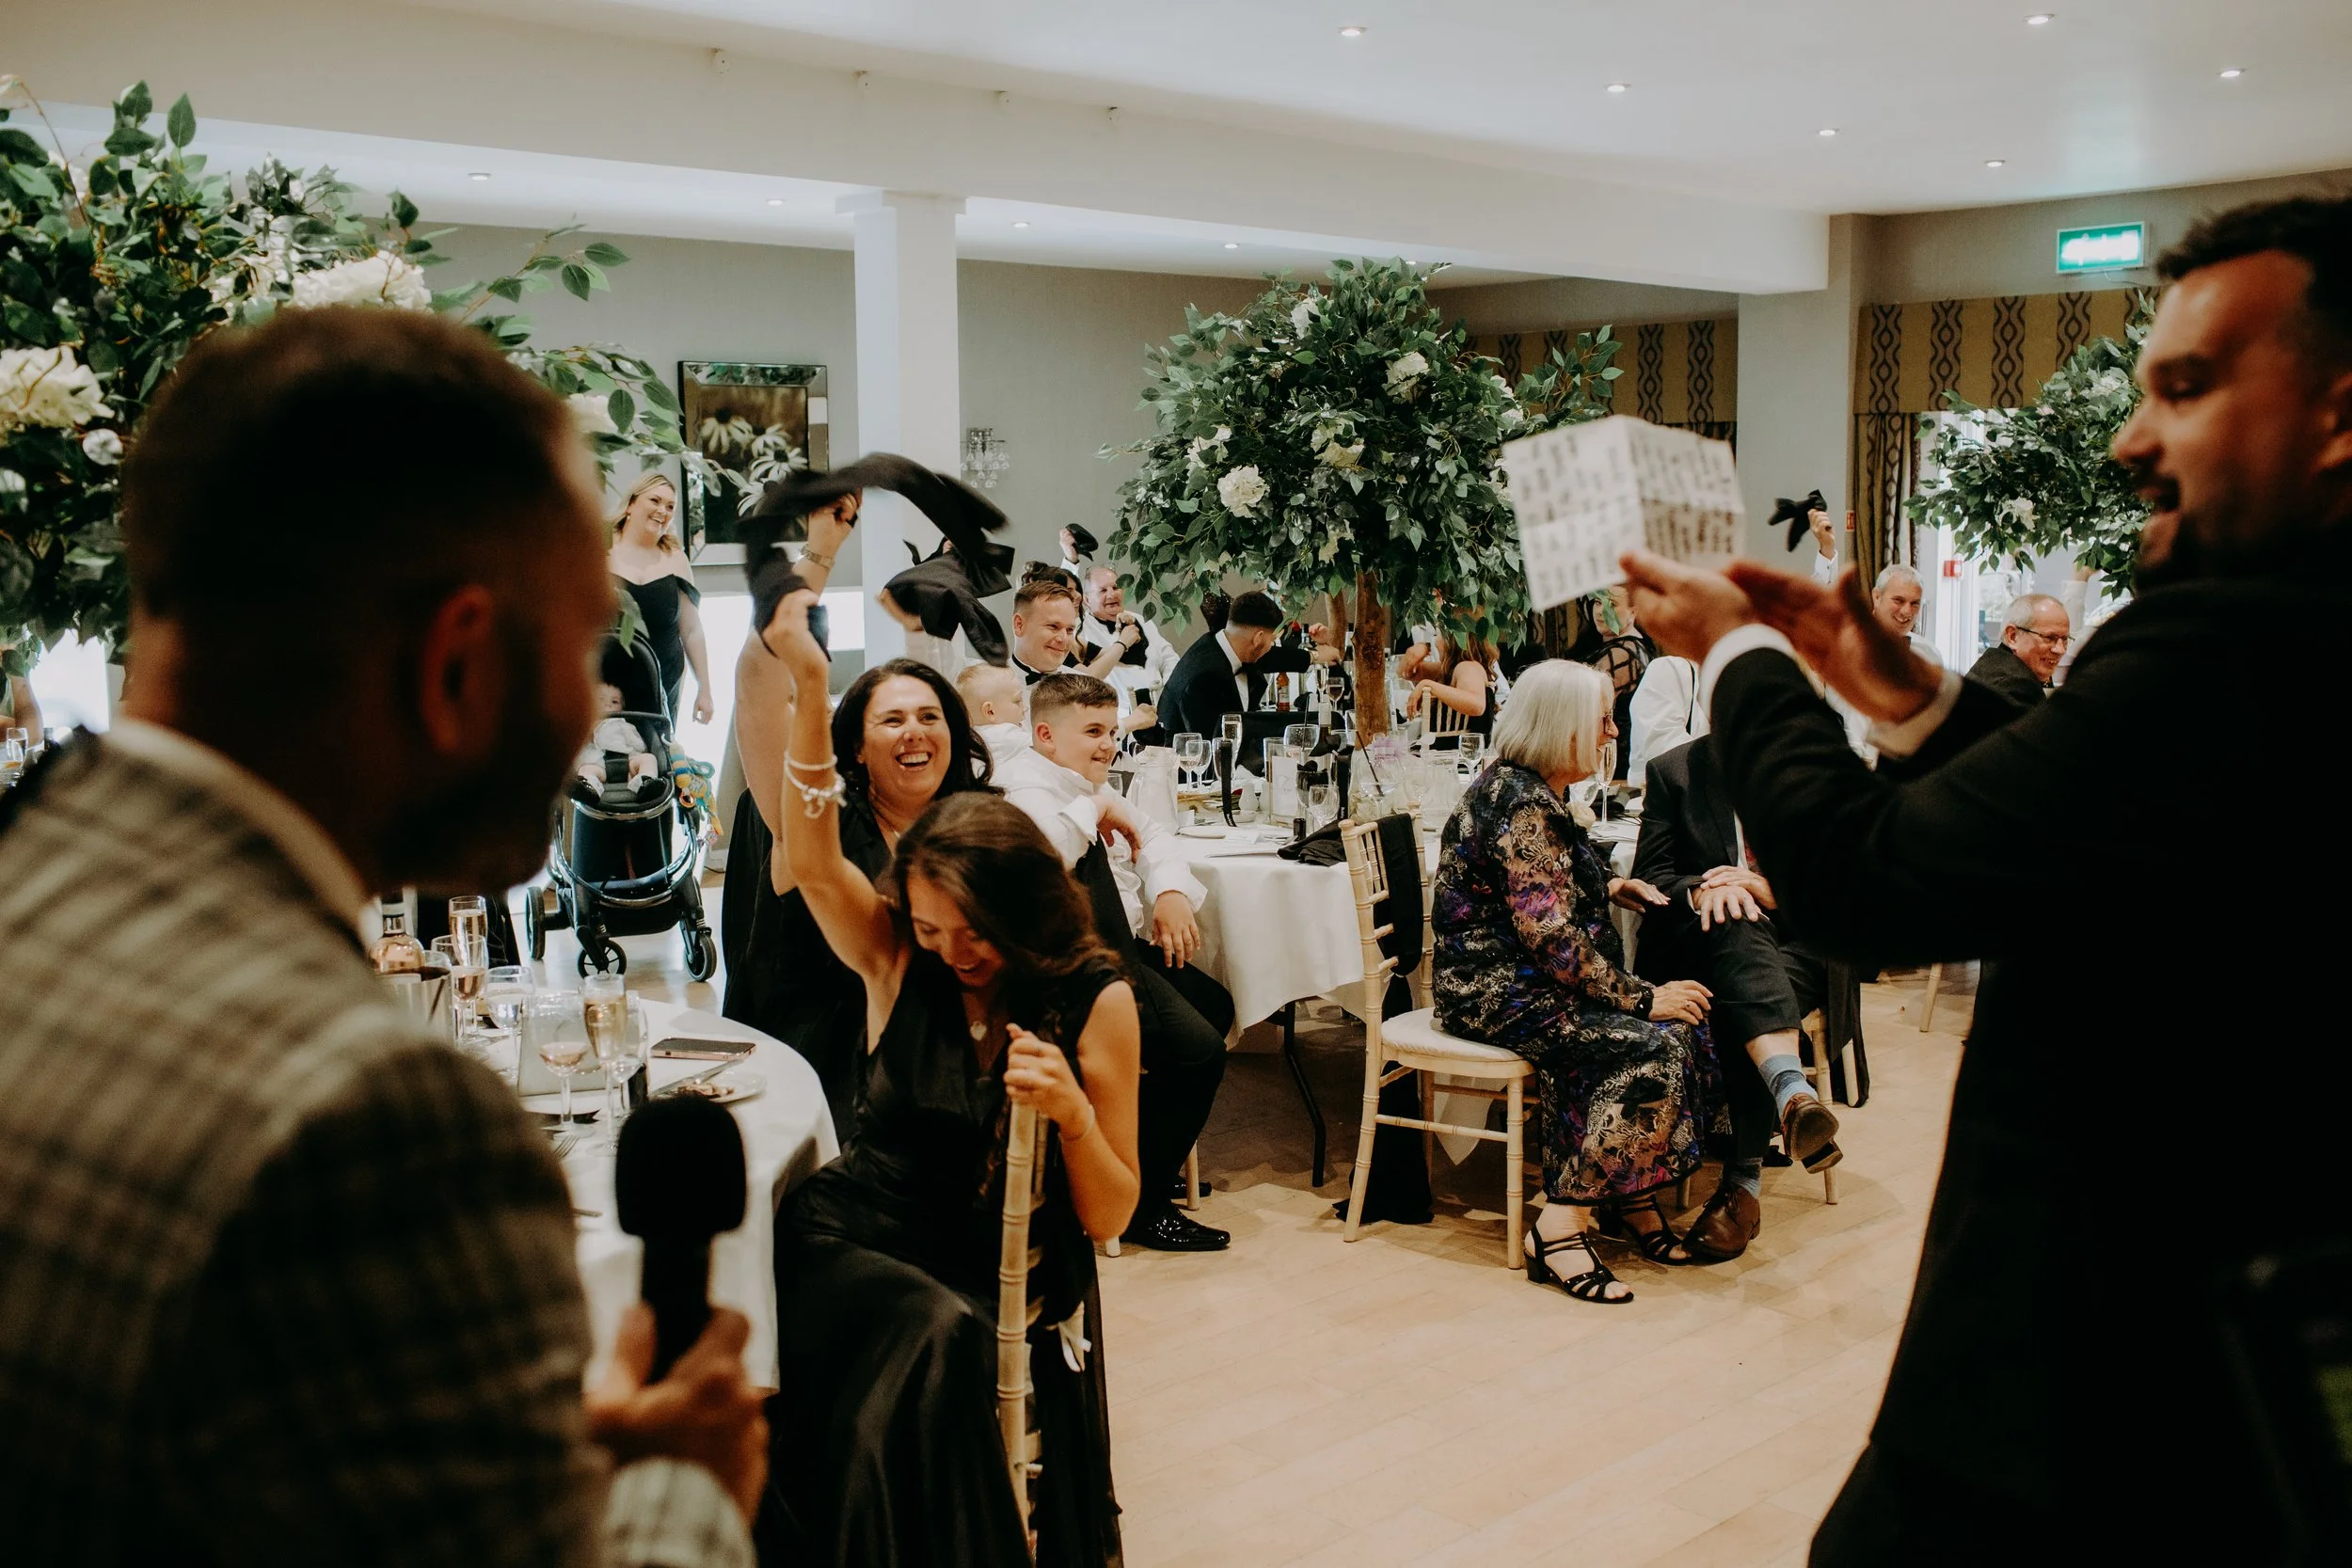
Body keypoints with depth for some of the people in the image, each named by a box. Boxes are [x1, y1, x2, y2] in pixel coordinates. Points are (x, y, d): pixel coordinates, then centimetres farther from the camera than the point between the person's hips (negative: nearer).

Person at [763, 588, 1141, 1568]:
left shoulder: (1095, 1002, -3)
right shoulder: (898, 963, 2)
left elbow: (1109, 1218, -2)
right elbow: (814, 863, -17)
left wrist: (1071, 1111, -23)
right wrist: (810, 687, -25)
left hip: (1011, 1280, 0)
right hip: (859, 1245, 0)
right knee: (940, 1337, -30)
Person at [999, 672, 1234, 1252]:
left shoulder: (1084, 784, 15)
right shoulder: (1027, 787, -15)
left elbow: (1152, 835, 22)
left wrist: (1171, 893, 2)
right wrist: (1095, 808, -21)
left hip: (1116, 947, 11)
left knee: (1214, 1004, 21)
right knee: (1199, 1047, -18)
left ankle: (1151, 1154, 32)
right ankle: (1144, 1207, -3)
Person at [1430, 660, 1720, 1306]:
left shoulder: (1525, 789, 14)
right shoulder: (1524, 805, -18)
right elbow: (1550, 935, -23)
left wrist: (1607, 886, 17)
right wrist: (1640, 998, -16)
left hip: (1523, 979, 10)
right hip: (1499, 992, -10)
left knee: (1686, 1028, -5)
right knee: (1649, 1050, -25)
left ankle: (1628, 1195, 0)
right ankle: (1564, 1223, -22)